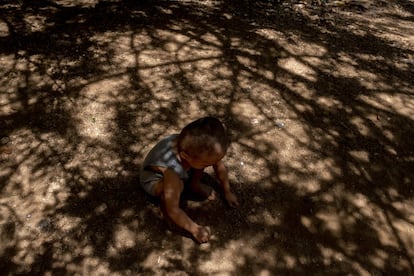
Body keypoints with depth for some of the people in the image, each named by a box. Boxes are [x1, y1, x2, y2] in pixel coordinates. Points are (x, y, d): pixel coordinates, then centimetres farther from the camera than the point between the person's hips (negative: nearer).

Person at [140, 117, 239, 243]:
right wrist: (195, 230, -29)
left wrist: (227, 192, 0)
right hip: (154, 179, -6)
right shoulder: (172, 170, -45)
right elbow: (173, 210, -38)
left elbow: (219, 166, -9)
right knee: (177, 184, -39)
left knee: (209, 157, -14)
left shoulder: (201, 147, -30)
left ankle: (194, 185, 7)